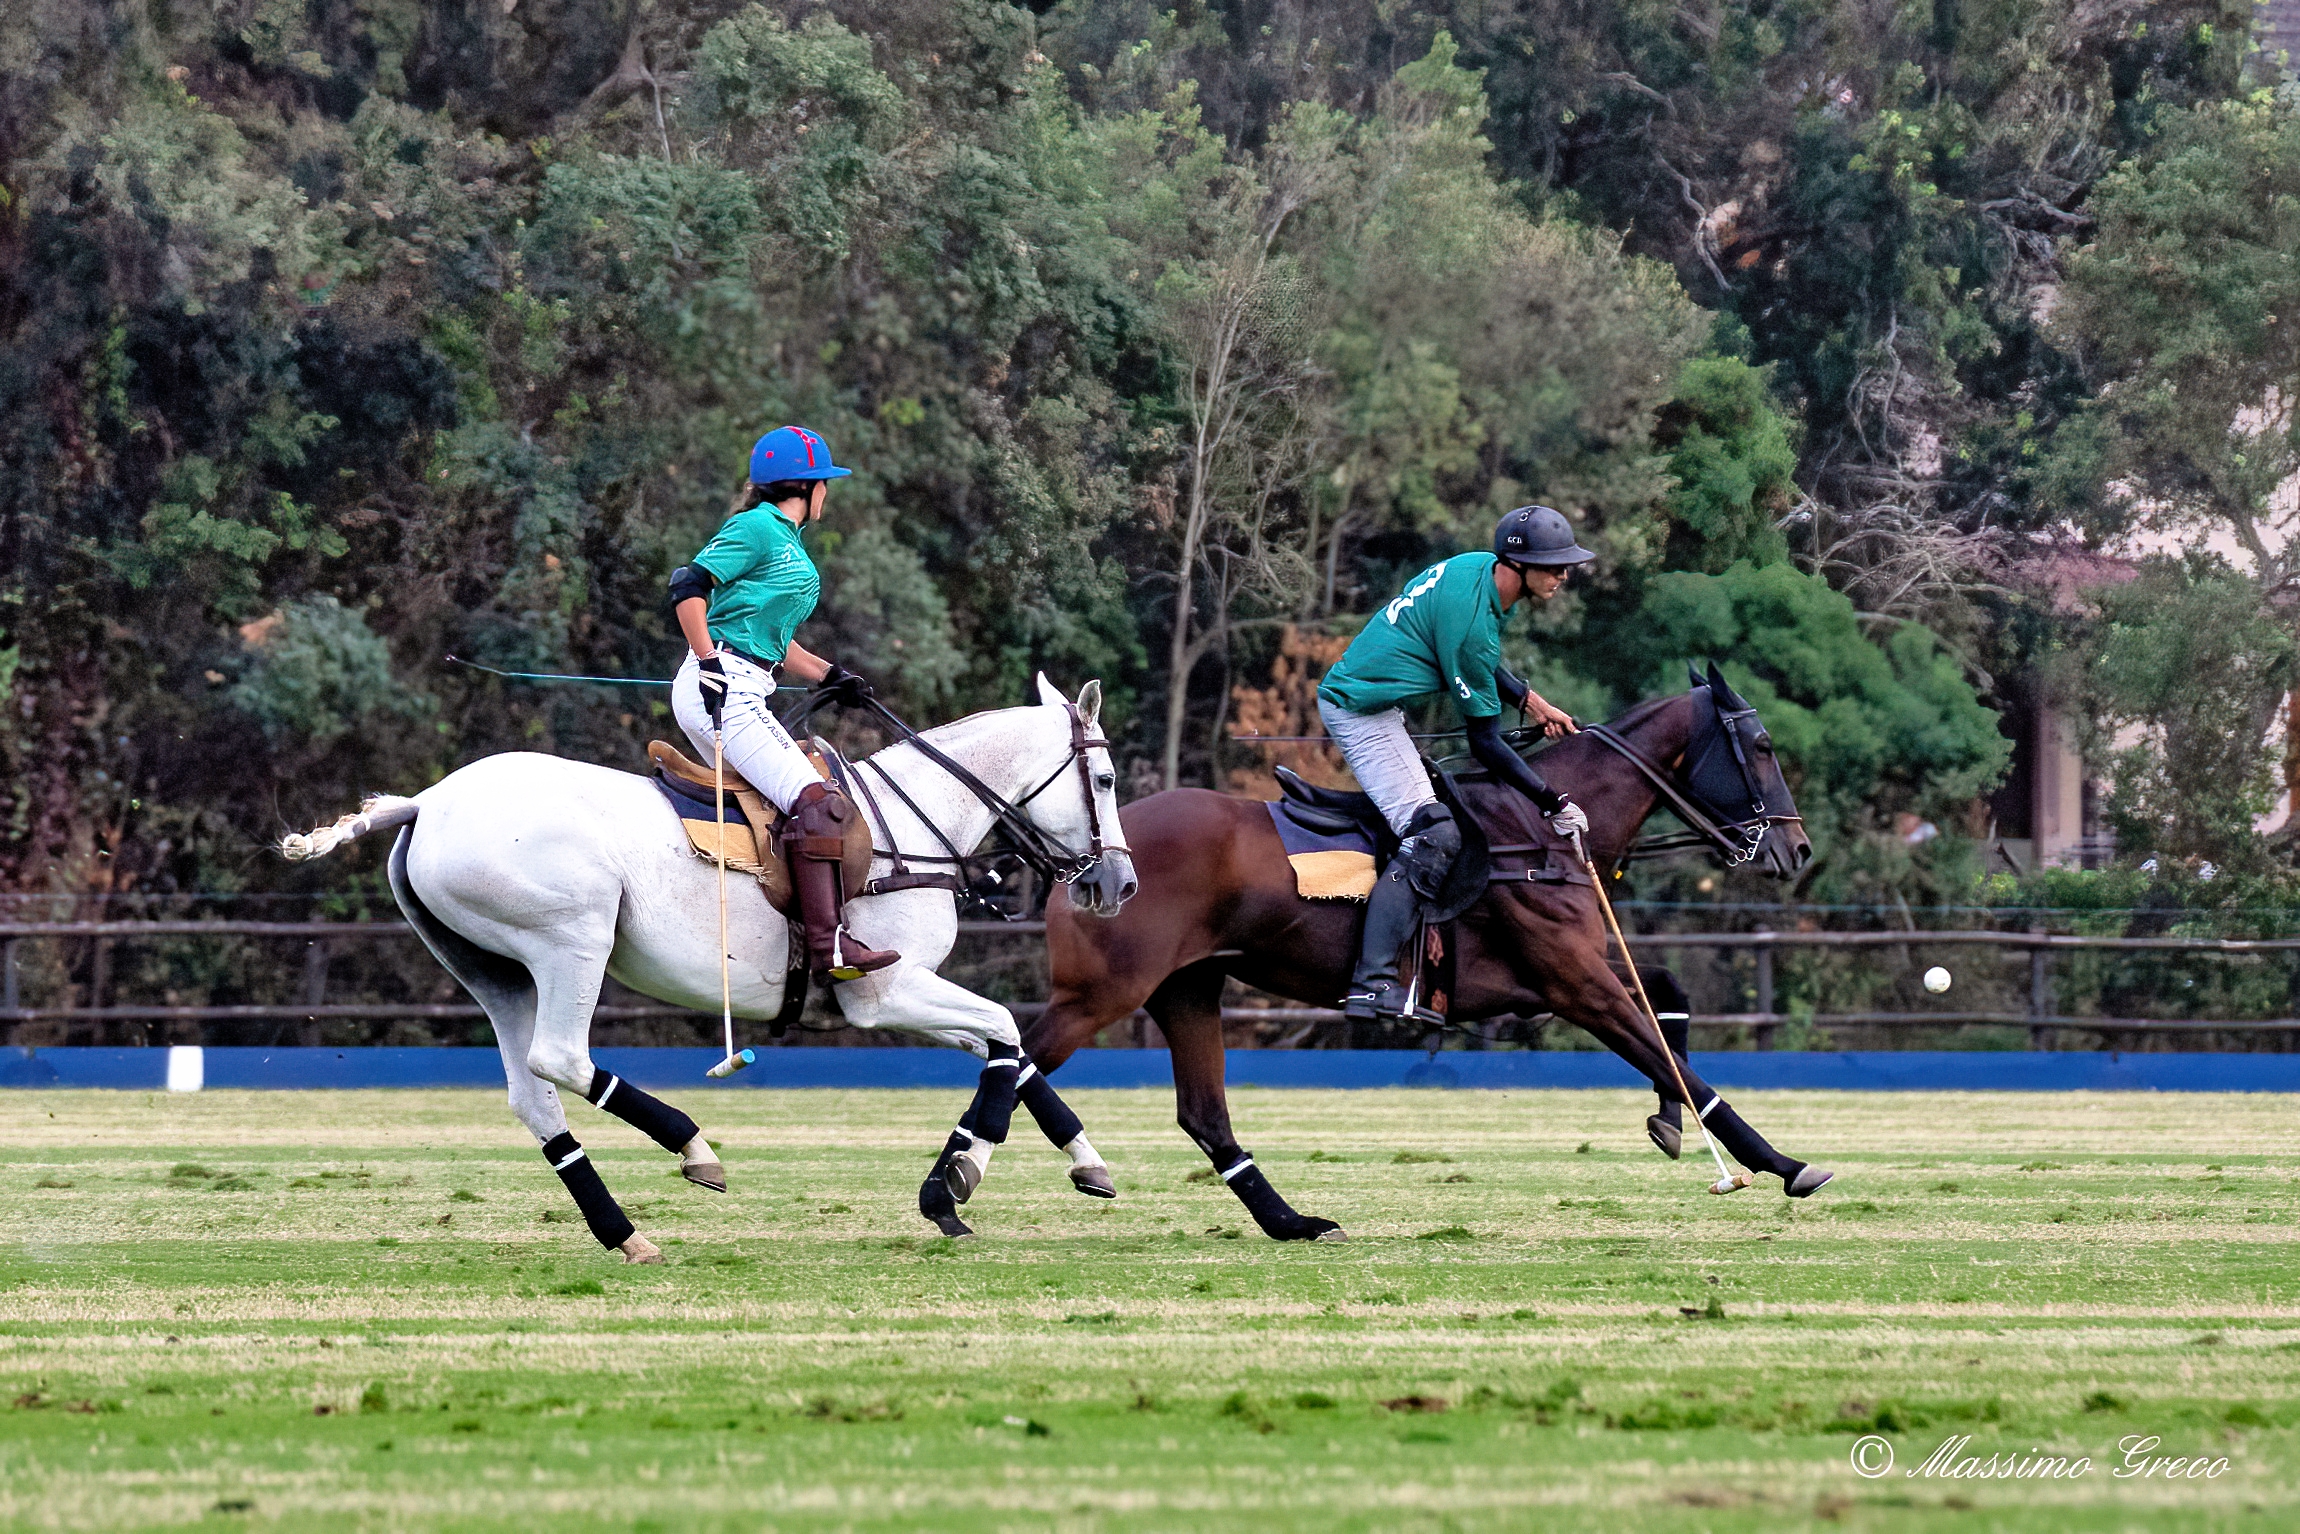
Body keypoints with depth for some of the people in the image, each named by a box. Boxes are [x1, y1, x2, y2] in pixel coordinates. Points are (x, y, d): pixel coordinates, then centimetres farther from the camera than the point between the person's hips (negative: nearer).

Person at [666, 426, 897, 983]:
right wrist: (710, 663, -21)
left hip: (742, 693, 11)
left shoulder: (786, 540, 22)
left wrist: (831, 676, 19)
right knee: (816, 802, -19)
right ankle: (828, 946, -26)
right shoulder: (758, 528, -7)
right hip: (722, 687, -11)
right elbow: (688, 589, -16)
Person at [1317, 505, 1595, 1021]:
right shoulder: (1475, 620, -26)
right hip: (1363, 711, -11)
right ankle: (1372, 985, -31)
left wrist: (1532, 701, 17)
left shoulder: (1477, 568, 3)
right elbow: (1485, 743, -19)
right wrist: (1555, 804, -15)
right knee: (1434, 835, -21)